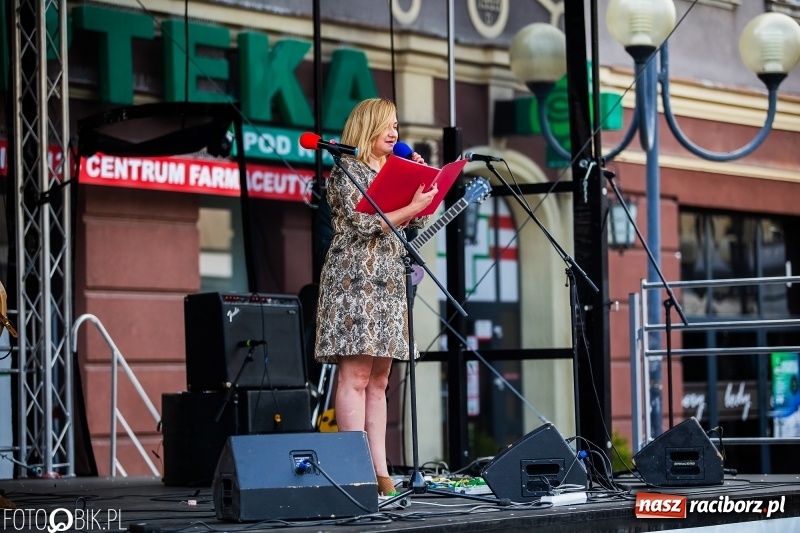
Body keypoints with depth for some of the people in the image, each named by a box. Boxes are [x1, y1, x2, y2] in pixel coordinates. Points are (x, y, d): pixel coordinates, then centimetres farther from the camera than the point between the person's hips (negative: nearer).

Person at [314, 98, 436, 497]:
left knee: (378, 381, 4)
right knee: (355, 377, -12)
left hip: (388, 283, 8)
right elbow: (364, 224, -13)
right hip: (355, 280, -8)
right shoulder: (345, 172, -2)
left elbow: (418, 223, 19)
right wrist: (411, 206, -13)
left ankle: (380, 471, 2)